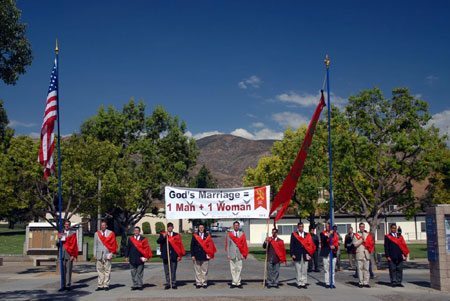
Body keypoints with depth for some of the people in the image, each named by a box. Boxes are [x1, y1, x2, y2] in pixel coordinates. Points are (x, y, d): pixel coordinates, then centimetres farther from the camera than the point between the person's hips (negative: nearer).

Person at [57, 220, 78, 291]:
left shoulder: (73, 233, 2)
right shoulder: (61, 233, 15)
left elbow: (74, 244, -2)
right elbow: (59, 244, 16)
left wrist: (73, 255, -8)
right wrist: (59, 239, -7)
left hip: (69, 254, -3)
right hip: (62, 253, 3)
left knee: (68, 270, -3)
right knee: (63, 270, 3)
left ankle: (68, 285, 2)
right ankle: (63, 285, 8)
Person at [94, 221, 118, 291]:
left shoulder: (111, 233, 4)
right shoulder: (97, 234, 11)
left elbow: (113, 244, 3)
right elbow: (95, 244, 11)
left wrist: (111, 253, -5)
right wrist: (95, 254, 5)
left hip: (107, 254, -2)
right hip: (99, 255, 2)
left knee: (107, 270, -2)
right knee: (100, 270, 2)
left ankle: (106, 285, 1)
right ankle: (100, 285, 5)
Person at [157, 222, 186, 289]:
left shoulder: (177, 235, 6)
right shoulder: (163, 234, 8)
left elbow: (180, 245, 3)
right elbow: (158, 241, -6)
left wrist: (180, 255, -4)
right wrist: (163, 236, -19)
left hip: (174, 256, -1)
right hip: (165, 255, 1)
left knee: (173, 271, 2)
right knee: (167, 271, 6)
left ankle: (173, 284, 9)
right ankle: (168, 284, 13)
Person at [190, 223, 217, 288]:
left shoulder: (207, 236, 5)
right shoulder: (195, 236, 6)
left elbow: (210, 245, 4)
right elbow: (192, 246, 5)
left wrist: (209, 254, -6)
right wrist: (192, 255, -1)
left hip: (205, 256, 0)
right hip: (197, 256, 0)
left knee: (204, 270, 3)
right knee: (197, 270, 4)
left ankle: (204, 283, 11)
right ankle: (198, 283, 11)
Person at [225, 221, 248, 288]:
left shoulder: (242, 234, 7)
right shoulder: (229, 234, 6)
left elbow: (244, 245, 6)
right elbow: (227, 245, 5)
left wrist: (244, 254, 0)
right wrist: (228, 254, 0)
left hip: (240, 254, 0)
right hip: (232, 254, 0)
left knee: (239, 269, 0)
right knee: (233, 269, 2)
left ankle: (238, 283, 6)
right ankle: (233, 283, 7)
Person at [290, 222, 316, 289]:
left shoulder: (307, 235, 11)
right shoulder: (294, 234, 6)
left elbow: (311, 244, 7)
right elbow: (292, 245, 3)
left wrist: (309, 254, -3)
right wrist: (292, 254, -5)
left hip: (305, 255, 2)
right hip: (297, 255, -2)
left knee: (304, 270, 3)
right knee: (298, 270, 0)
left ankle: (304, 283, 9)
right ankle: (299, 283, 6)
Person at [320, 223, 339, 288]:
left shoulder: (334, 234, 12)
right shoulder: (323, 233, 4)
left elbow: (337, 243, 8)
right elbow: (323, 240, -14)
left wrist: (334, 246, -12)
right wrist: (329, 234, -22)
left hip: (333, 253, 2)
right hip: (326, 253, -2)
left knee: (333, 269, 3)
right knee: (326, 269, 0)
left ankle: (332, 283, 8)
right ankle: (327, 283, 5)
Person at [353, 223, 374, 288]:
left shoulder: (368, 235, 14)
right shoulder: (356, 235, 6)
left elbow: (372, 243, 11)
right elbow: (355, 244, -4)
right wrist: (362, 240, -8)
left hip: (367, 254, 2)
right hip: (359, 254, -2)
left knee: (366, 268, 1)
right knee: (360, 268, -3)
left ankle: (366, 282, 4)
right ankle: (361, 282, 1)